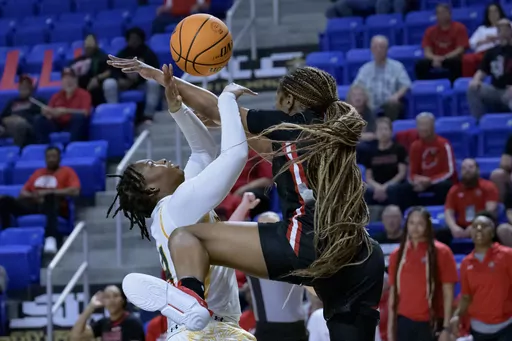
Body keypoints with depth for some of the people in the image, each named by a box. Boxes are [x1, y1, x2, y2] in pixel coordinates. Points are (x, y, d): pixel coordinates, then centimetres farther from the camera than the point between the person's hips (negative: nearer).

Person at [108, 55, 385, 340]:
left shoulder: (291, 125, 12)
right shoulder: (336, 135, 29)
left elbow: (213, 108, 16)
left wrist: (157, 75, 24)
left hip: (308, 245, -7)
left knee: (185, 236, -2)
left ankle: (191, 297, -33)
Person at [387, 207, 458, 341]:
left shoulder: (441, 252, -4)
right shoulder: (397, 255, 8)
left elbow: (448, 293, -5)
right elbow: (393, 293, 12)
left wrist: (446, 328, -11)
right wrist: (390, 327, 8)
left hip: (430, 324, -4)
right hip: (404, 322, 4)